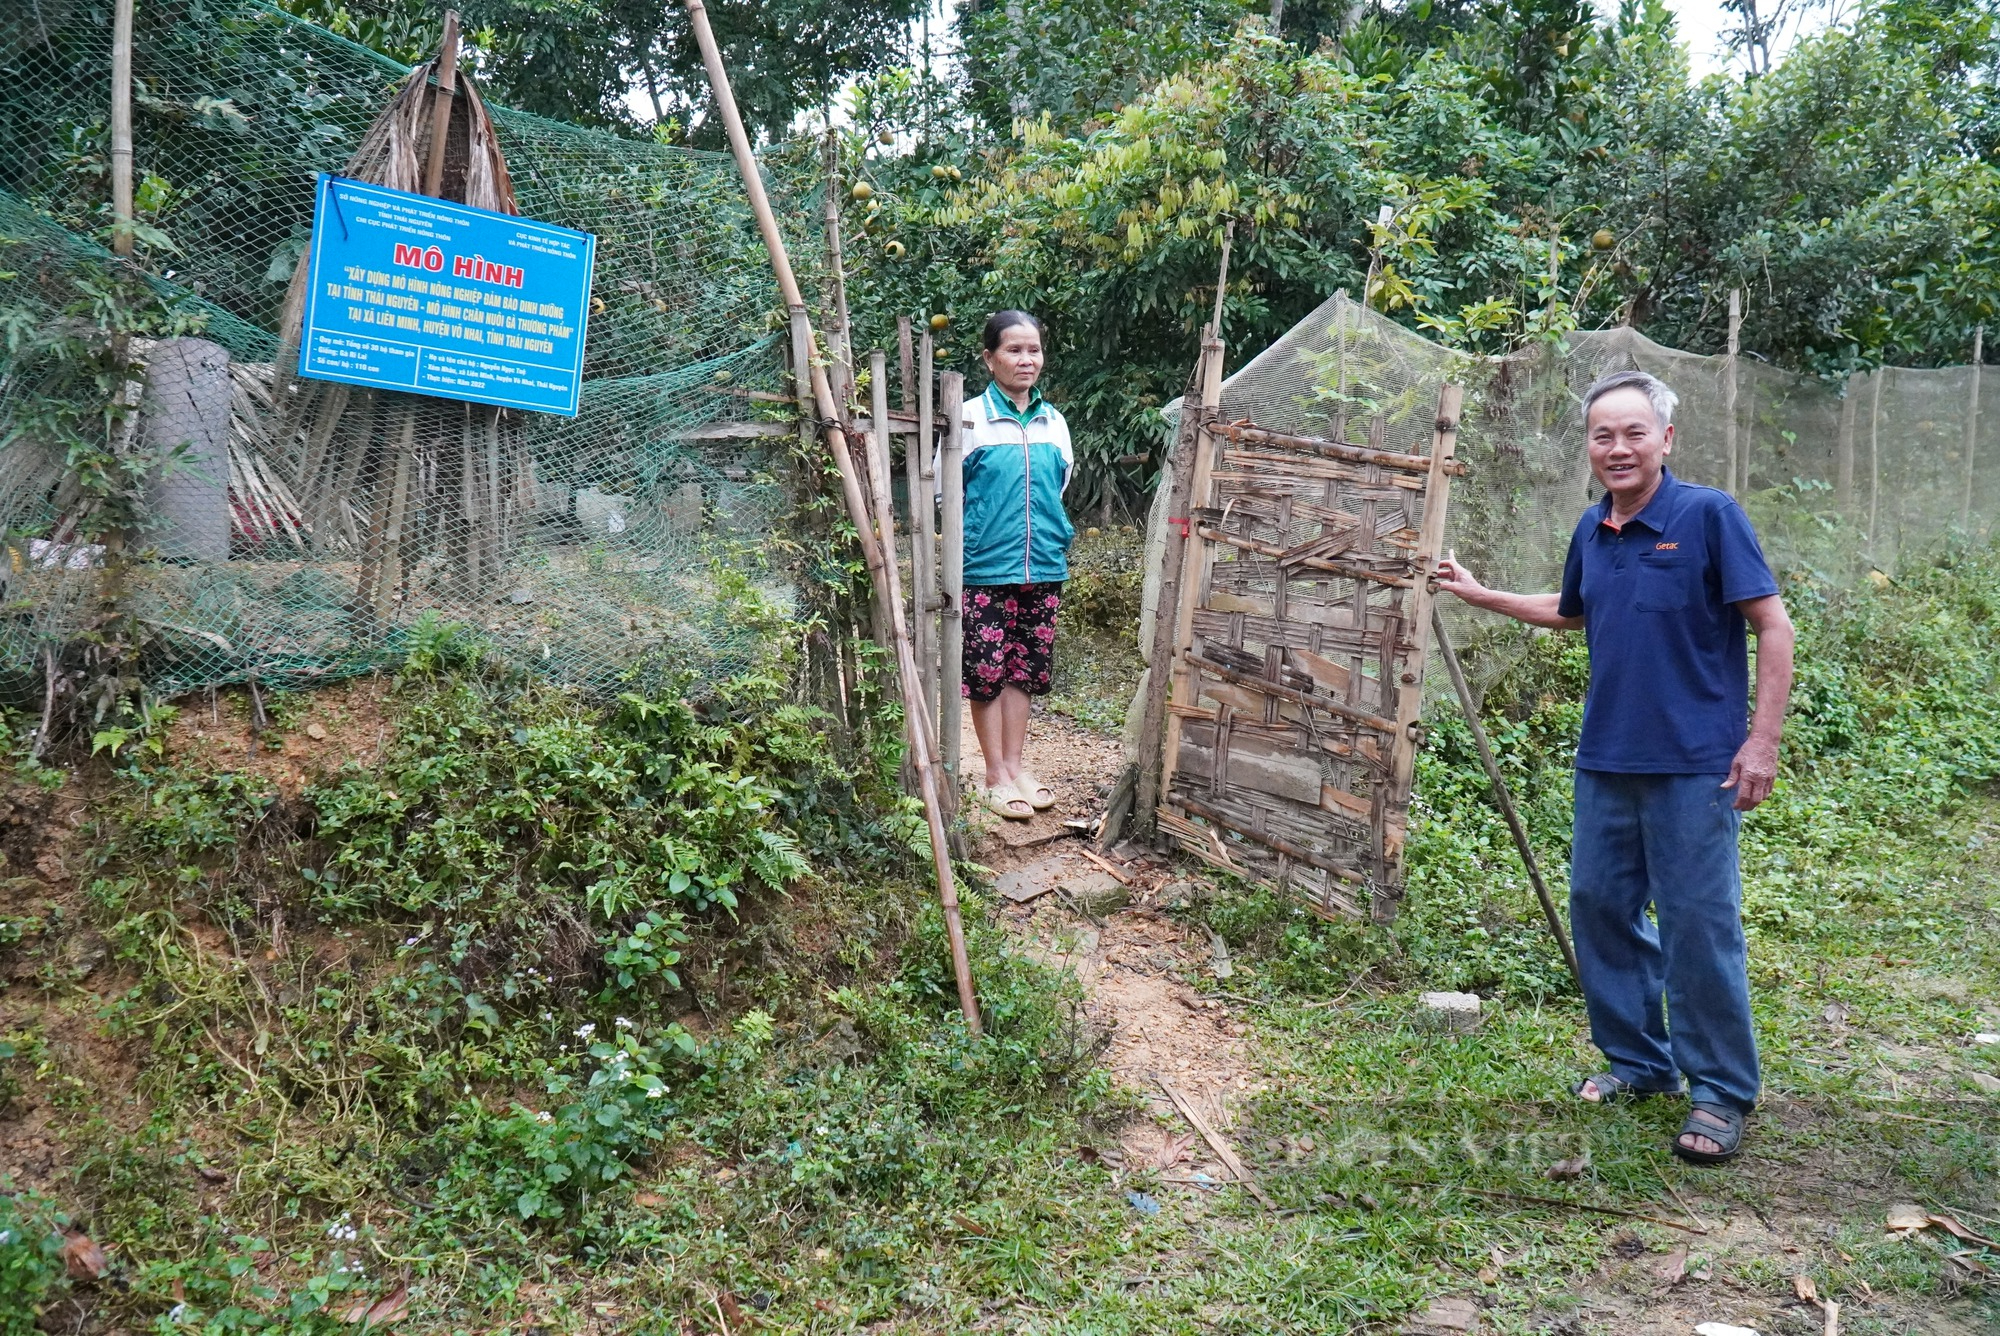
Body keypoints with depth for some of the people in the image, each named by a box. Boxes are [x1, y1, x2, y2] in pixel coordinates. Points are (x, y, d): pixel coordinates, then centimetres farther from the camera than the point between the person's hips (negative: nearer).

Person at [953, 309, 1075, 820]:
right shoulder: (972, 417, -5)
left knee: (1025, 669, 13)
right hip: (987, 568, -4)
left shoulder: (1053, 421, 9)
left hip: (1043, 567, 5)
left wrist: (1060, 538, 12)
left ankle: (1015, 765, 25)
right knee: (987, 671, 2)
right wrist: (963, 553, -7)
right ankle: (996, 776, 14)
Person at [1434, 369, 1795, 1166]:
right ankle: (1637, 1061, 29)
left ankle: (1721, 1094, 12)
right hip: (1606, 759, 7)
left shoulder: (1709, 516, -10)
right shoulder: (1592, 531, 8)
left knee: (1699, 925, -2)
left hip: (1692, 763, -7)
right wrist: (1479, 594, 23)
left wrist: (1762, 741, -15)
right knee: (1601, 906, 12)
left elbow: (1772, 627, -10)